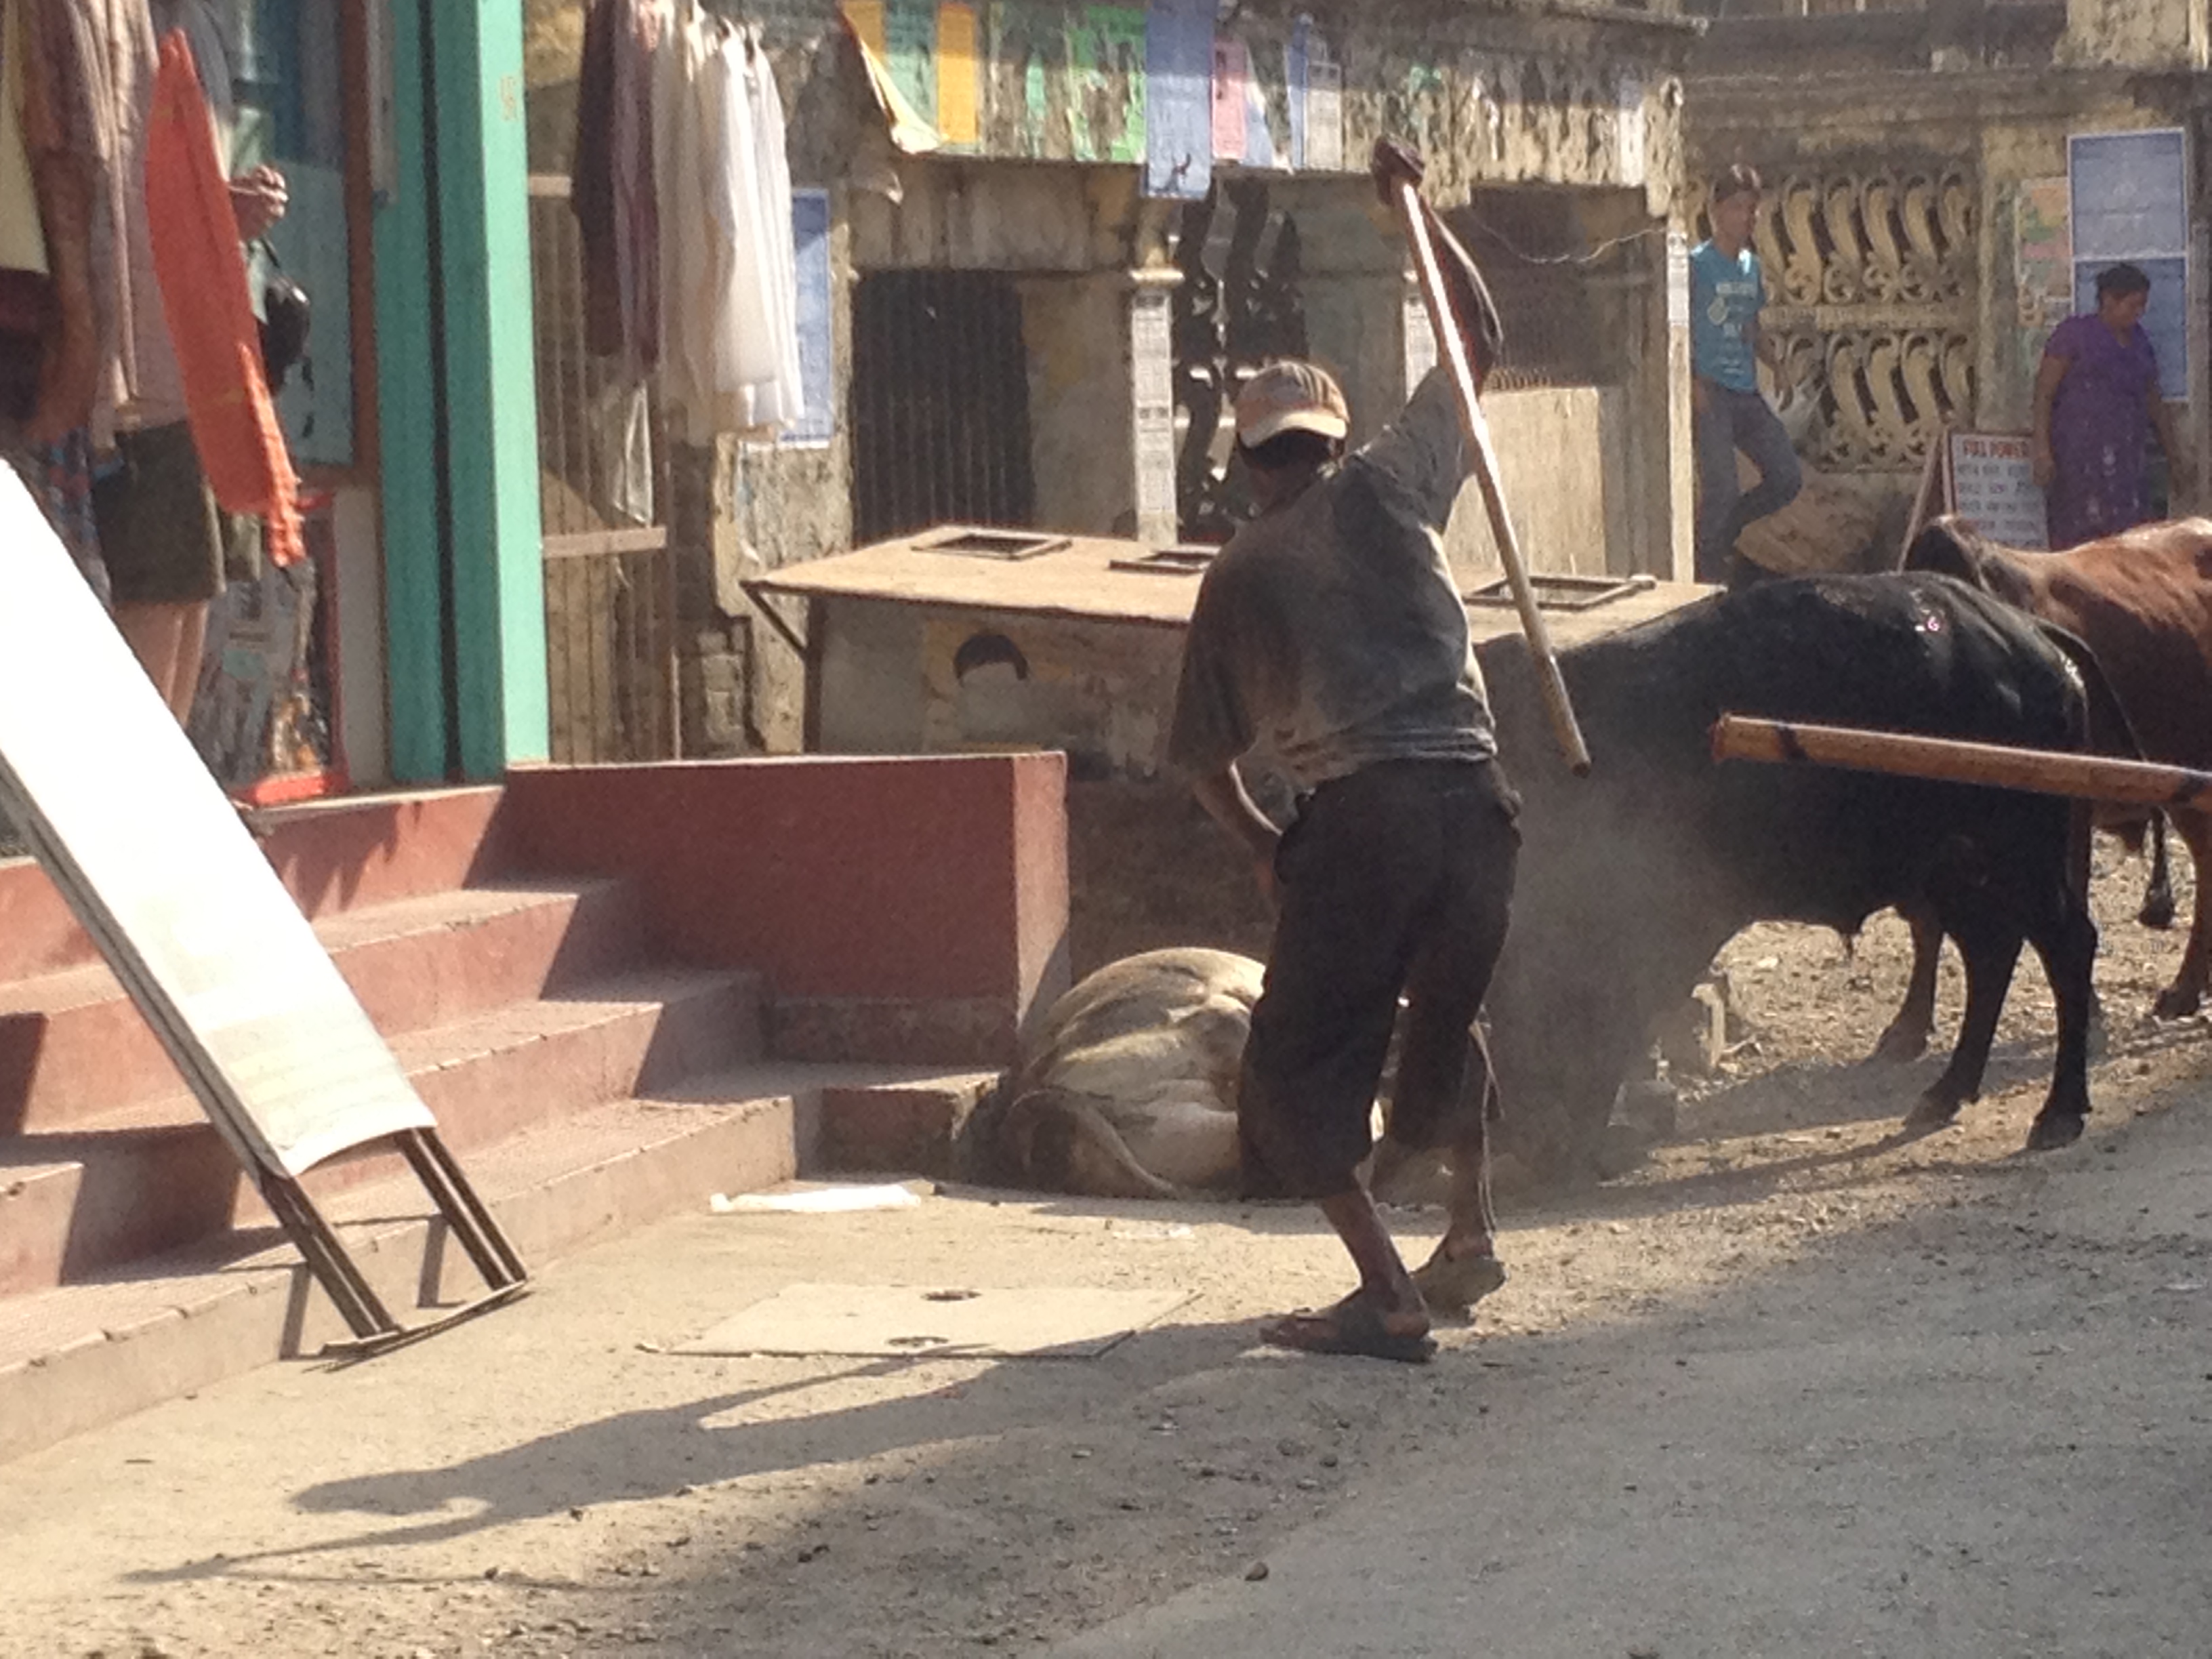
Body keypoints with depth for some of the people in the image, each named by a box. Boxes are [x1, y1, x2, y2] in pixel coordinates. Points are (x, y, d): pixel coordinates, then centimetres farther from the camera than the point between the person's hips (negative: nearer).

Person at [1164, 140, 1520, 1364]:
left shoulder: (1235, 577, 9)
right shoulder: (1384, 487, 10)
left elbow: (1204, 756, 14)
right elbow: (1478, 341, 21)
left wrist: (1263, 847, 31)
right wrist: (1416, 207, 27)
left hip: (1357, 815, -3)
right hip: (1471, 793, 3)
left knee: (1301, 1060, 4)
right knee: (1443, 1011, 28)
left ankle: (1387, 1293, -9)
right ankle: (1472, 1227, 27)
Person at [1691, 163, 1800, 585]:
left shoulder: (1752, 266, 15)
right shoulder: (1697, 264, -6)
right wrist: (1692, 382, -19)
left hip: (1747, 392, 7)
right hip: (1710, 392, -7)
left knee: (1787, 479, 3)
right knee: (1721, 487, -11)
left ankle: (1722, 532, 20)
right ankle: (1709, 565, 4)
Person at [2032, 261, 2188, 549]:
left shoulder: (2138, 341, 17)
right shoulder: (2074, 333, -1)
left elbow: (2154, 401, 24)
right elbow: (2044, 392, -6)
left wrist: (2174, 455, 25)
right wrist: (2042, 451, -15)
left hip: (2123, 457, 6)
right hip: (2079, 453, -6)